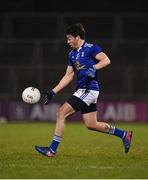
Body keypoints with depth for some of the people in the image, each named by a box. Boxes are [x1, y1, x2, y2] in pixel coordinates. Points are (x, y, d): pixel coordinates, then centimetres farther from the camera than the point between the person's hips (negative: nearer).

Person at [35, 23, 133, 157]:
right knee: (91, 125, 10)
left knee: (61, 113, -12)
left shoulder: (91, 48, -6)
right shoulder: (72, 54, 18)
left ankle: (52, 150, -8)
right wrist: (53, 92, 15)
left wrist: (93, 68, -33)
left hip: (89, 90, -9)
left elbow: (106, 60, -18)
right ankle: (124, 135, 22)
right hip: (82, 90, 9)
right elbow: (68, 76, 20)